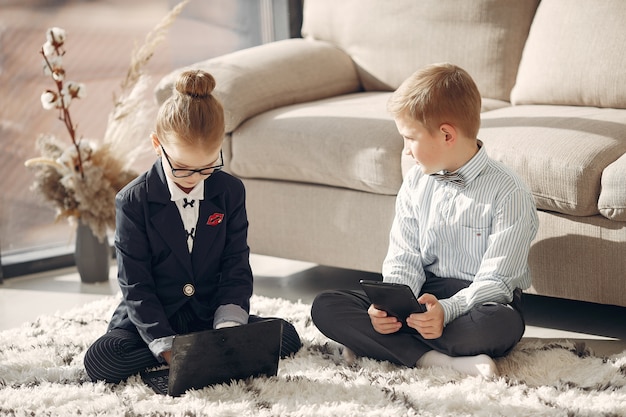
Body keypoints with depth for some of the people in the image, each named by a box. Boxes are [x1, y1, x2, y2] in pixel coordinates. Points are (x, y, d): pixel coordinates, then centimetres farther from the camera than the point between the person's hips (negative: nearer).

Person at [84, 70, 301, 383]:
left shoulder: (230, 192, -3)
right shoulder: (133, 201, -12)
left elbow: (236, 269, -2)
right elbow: (136, 286, -12)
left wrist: (228, 331, -18)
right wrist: (166, 347, -24)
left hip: (211, 316, 2)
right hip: (151, 319, -2)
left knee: (286, 337, -20)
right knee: (99, 361, -30)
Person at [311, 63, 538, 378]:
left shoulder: (509, 194, -12)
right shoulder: (416, 183, 6)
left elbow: (495, 280, -17)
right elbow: (404, 260, 4)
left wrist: (446, 310, -35)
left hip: (477, 301, -5)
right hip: (424, 293, 6)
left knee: (500, 324, -42)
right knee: (326, 307, -15)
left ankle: (378, 346, -27)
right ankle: (440, 361, -30)